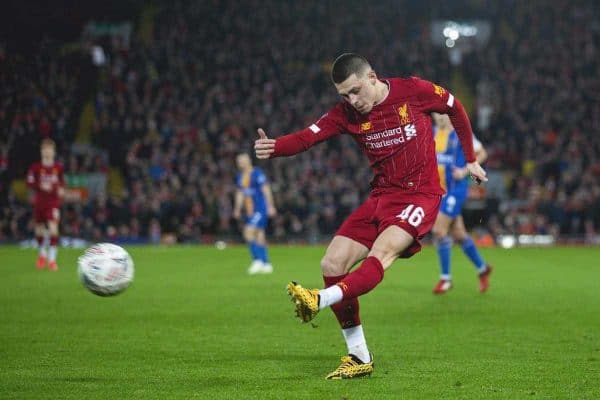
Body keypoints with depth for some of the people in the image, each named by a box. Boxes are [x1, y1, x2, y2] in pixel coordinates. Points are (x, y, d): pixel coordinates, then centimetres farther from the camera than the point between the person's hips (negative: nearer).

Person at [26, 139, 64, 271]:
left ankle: (52, 258, -15)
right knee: (39, 229, 12)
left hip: (54, 202, -1)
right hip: (39, 202, 1)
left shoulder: (59, 167, 0)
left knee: (53, 227, -18)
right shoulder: (36, 167, -4)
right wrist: (40, 186, -21)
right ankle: (42, 254, 38)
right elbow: (29, 183, -6)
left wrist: (61, 189, -7)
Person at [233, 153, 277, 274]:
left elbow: (266, 190, -9)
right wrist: (237, 209, 19)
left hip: (260, 209, -8)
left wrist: (270, 206, -13)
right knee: (259, 237, 8)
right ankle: (266, 264, 13)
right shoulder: (240, 176, 14)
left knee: (249, 233, -18)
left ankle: (257, 261, -14)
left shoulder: (257, 173, -8)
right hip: (249, 211, 8)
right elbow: (240, 194, 23)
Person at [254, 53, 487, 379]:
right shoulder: (347, 113, -1)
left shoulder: (414, 91, -8)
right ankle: (359, 359, -1)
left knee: (381, 253, -32)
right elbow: (308, 137, -15)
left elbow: (455, 109, 9)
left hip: (419, 194, -5)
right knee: (332, 263, -6)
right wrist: (273, 147, -36)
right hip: (381, 196, 5)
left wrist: (471, 160, 15)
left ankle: (320, 300, -51)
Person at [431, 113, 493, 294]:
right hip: (437, 190, 6)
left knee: (439, 230, -14)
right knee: (459, 234, 11)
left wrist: (465, 171, -13)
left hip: (455, 189, -6)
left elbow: (482, 154, -3)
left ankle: (445, 278, -2)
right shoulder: (431, 132, 8)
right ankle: (482, 268, 30)